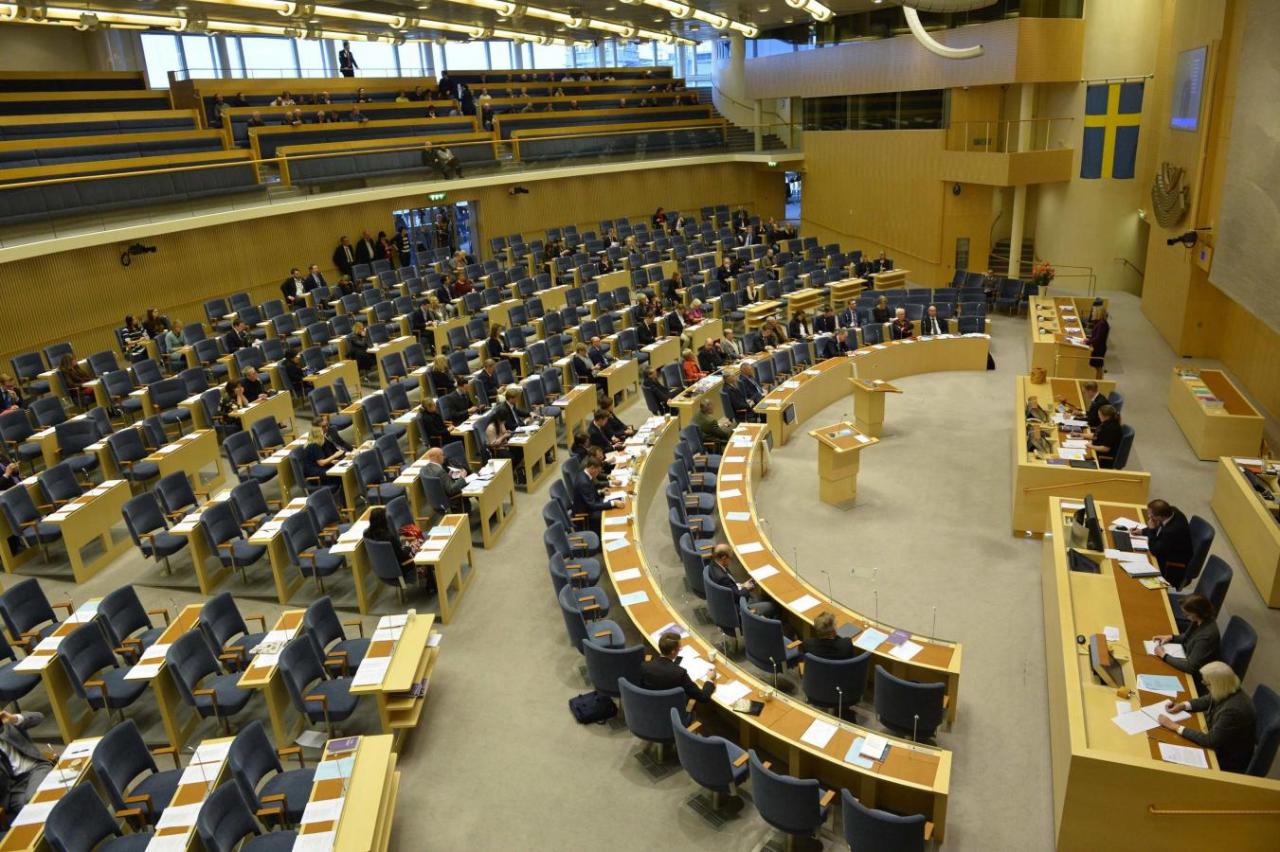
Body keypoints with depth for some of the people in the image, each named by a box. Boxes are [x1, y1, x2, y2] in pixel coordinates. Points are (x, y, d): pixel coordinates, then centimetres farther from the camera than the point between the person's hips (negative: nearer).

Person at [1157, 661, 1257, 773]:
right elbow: (1206, 701, 11)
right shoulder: (1227, 692, -12)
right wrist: (1183, 705, -4)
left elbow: (1210, 741, -29)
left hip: (1230, 761, -7)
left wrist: (1176, 727, -24)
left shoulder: (1233, 710, -36)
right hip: (1220, 745, 7)